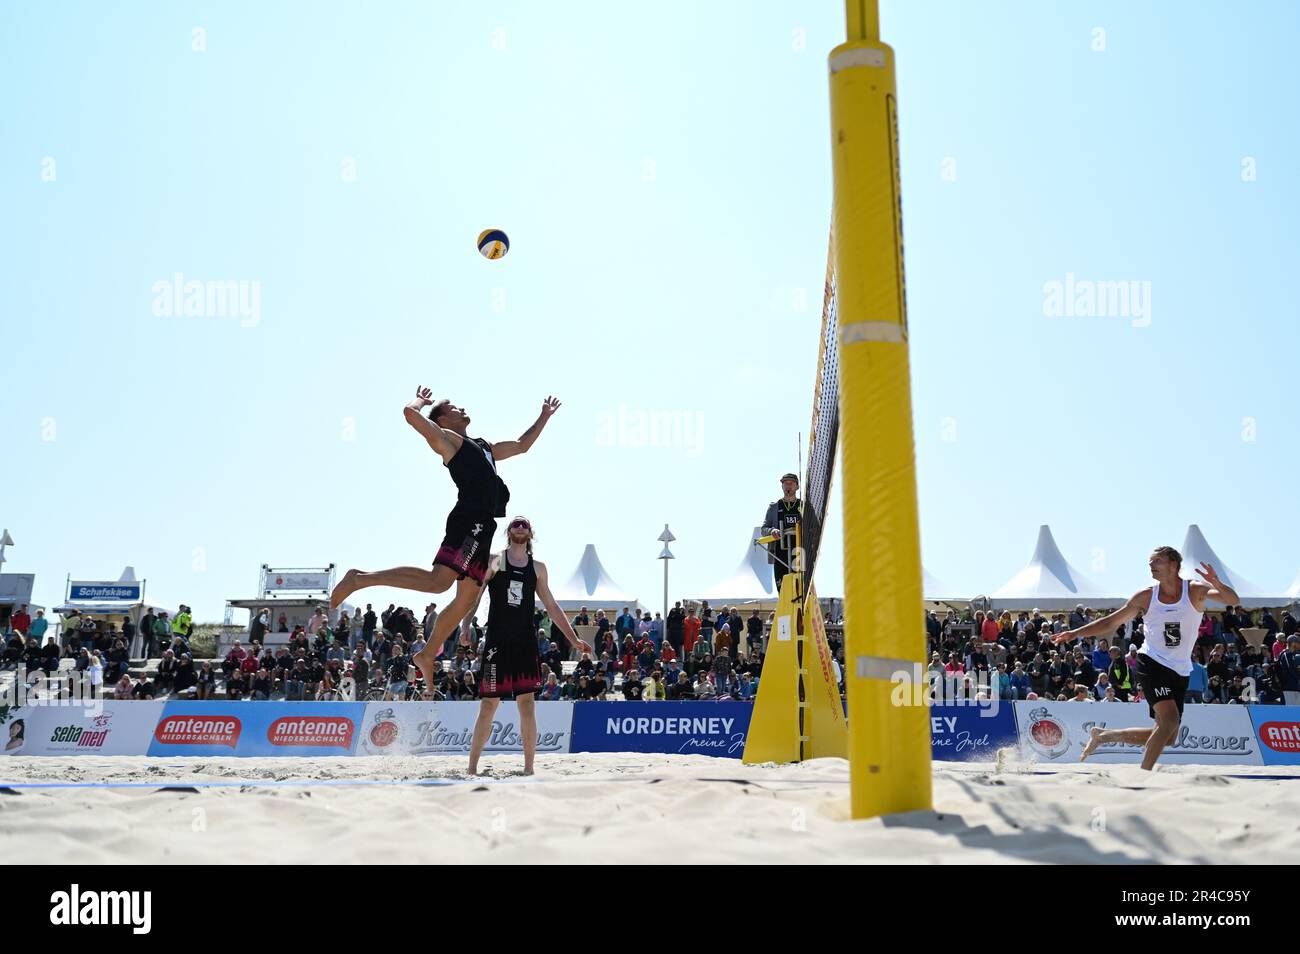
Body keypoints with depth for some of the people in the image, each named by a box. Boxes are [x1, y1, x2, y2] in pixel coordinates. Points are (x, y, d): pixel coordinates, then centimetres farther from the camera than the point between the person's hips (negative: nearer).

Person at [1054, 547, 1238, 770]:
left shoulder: (1195, 591, -5)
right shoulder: (1146, 597, -2)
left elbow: (1233, 600, -18)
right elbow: (1111, 622, 5)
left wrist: (1216, 583, -39)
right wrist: (1076, 633, -3)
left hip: (1180, 671, 3)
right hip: (1151, 663, -3)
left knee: (1167, 738, 7)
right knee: (1170, 719, -24)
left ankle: (1102, 735, 22)